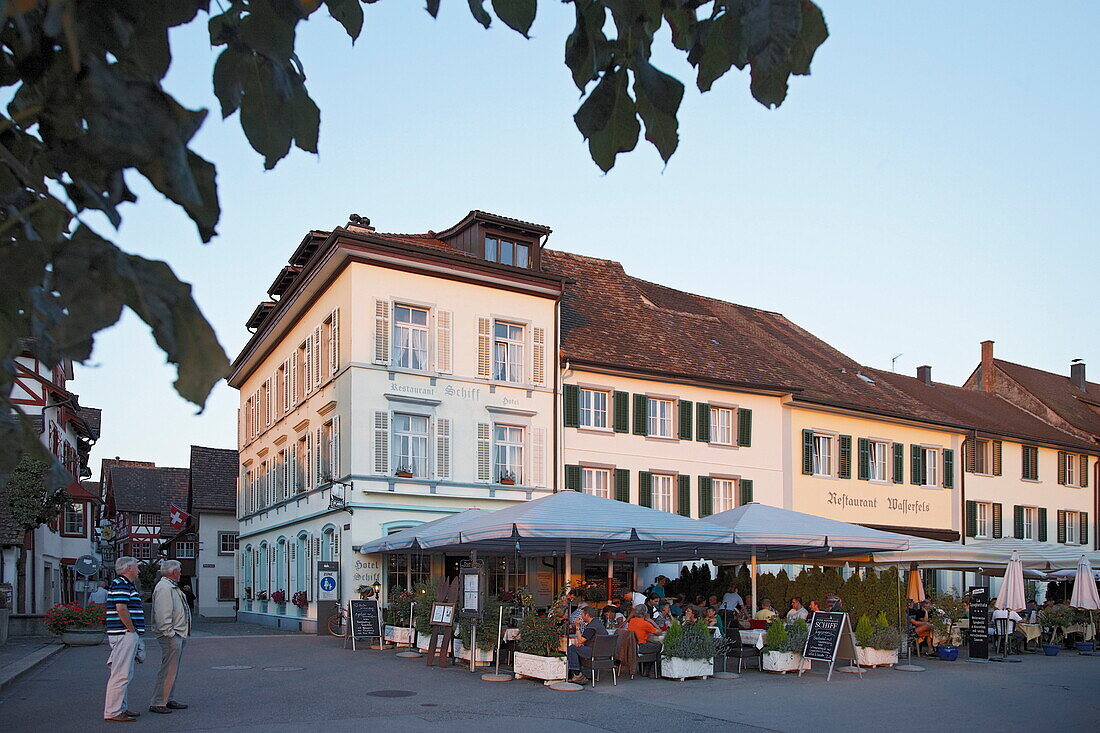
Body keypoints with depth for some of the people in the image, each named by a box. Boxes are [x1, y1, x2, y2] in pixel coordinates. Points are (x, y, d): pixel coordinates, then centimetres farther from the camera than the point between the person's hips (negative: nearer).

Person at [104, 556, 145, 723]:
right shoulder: (120, 585, -13)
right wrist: (133, 630, -16)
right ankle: (113, 712, -5)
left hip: (128, 635, 11)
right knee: (121, 675, -8)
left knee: (125, 674, 15)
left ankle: (121, 708, 21)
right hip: (125, 635, -11)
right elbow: (121, 609, -23)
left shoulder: (126, 585, 20)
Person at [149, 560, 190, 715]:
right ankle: (157, 703, -3)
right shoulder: (164, 588, -15)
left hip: (178, 634, 11)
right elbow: (162, 614, -22)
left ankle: (167, 699, 22)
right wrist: (169, 633, -22)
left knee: (173, 669, 15)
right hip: (171, 635, -11)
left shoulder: (173, 588, 20)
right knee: (168, 670, -8)